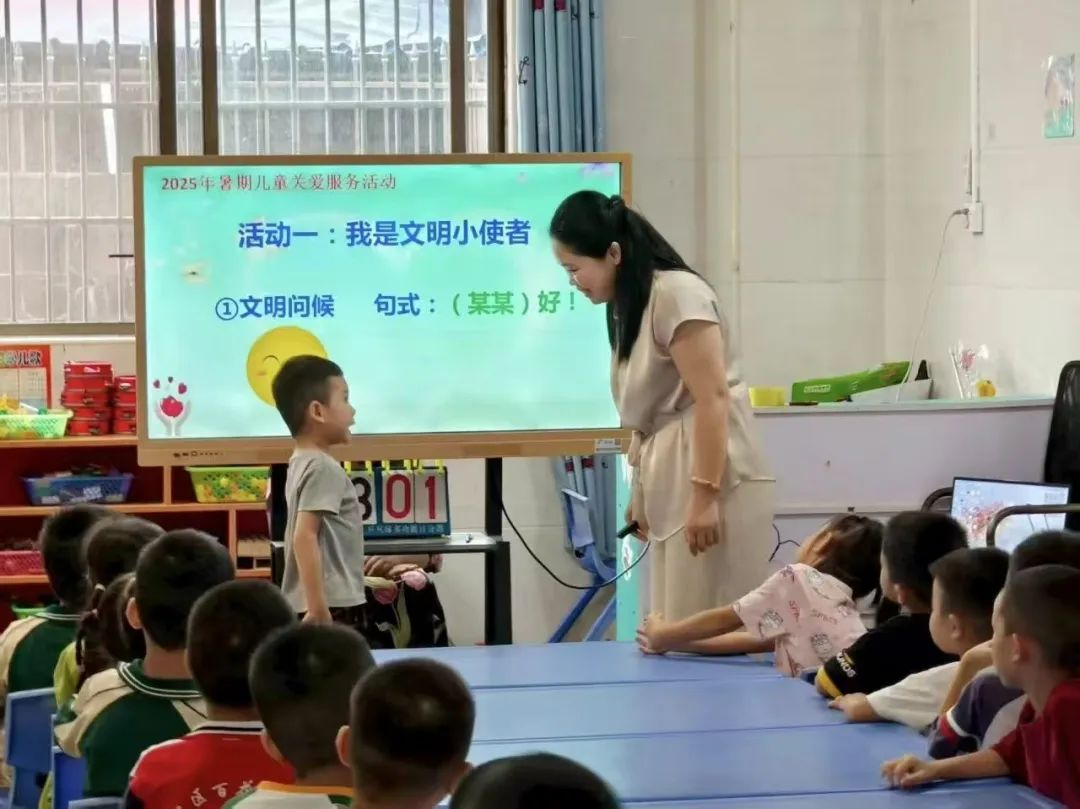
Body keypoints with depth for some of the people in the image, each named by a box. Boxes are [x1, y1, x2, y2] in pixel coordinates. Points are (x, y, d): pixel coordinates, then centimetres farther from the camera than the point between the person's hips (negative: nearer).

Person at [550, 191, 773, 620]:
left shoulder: (677, 295, -12)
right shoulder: (628, 306, 15)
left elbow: (712, 399, -18)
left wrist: (705, 496, -21)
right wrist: (642, 491, 18)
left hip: (712, 480, -9)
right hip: (672, 481, 9)